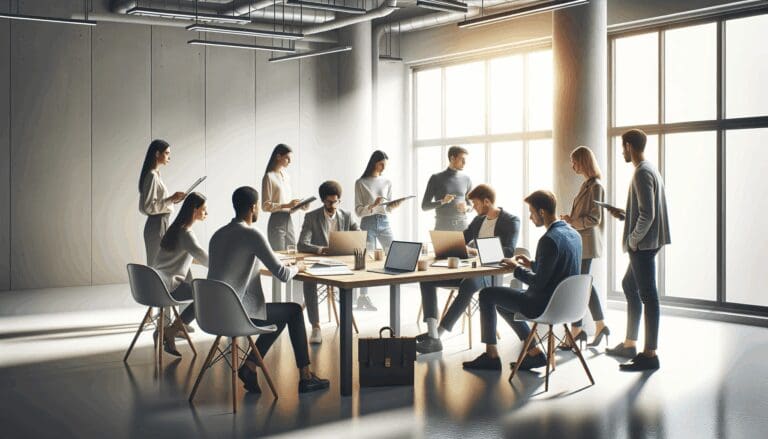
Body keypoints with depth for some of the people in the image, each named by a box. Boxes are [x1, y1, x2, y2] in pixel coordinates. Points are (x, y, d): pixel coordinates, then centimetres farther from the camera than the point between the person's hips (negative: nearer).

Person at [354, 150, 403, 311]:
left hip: (384, 222, 3)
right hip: (368, 223, -3)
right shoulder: (361, 183, -1)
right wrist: (373, 205, -21)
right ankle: (363, 297, 5)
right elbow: (358, 210, -5)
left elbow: (388, 208, 12)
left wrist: (394, 206, -10)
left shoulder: (387, 182, 10)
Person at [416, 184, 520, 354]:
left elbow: (509, 251, -16)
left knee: (468, 285, -42)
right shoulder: (478, 220, 19)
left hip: (492, 273, -7)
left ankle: (437, 333, -36)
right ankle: (432, 336, -26)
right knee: (427, 278, -13)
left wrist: (477, 251, -25)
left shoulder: (511, 221, -2)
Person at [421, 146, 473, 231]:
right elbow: (424, 206, 1)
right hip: (442, 226, -2)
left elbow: (471, 205, 18)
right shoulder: (436, 178, 2)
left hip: (462, 225, 2)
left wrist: (466, 208, -6)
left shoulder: (466, 179, 10)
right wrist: (442, 201, -15)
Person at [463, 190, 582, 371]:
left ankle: (491, 355, 14)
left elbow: (538, 283, -23)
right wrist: (532, 264, 12)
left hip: (545, 305, -9)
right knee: (502, 301, 27)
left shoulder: (549, 240, -24)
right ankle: (534, 353, 24)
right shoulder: (573, 234, 5)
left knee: (487, 294, 5)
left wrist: (517, 267, -8)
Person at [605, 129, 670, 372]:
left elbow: (647, 214, -22)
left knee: (647, 295, -7)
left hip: (644, 244, -11)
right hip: (646, 244, 11)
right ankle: (630, 344, 28)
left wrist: (633, 239, -14)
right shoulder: (650, 170, 16)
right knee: (629, 286, 19)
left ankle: (650, 355, -2)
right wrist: (624, 214, 14)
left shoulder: (642, 173, -16)